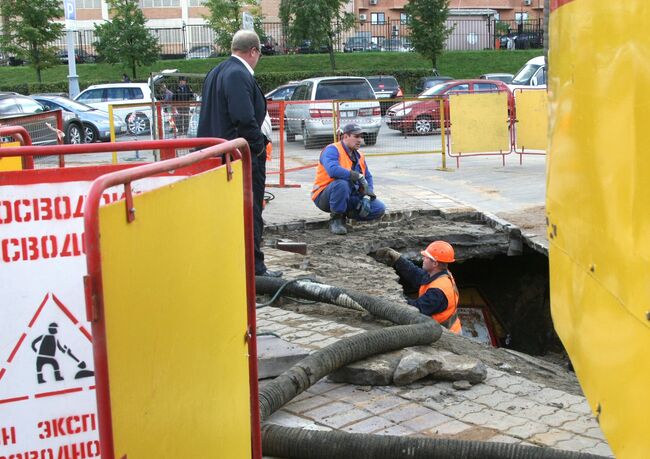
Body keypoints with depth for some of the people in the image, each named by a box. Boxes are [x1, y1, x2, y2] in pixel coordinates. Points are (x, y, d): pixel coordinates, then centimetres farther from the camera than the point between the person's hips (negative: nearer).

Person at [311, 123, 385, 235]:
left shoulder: (359, 156, 11)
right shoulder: (332, 150, -13)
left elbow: (368, 177, 12)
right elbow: (333, 170, -33)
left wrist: (366, 196, -7)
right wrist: (358, 176, -31)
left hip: (350, 198, 7)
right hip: (325, 198, -7)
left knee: (379, 209, -7)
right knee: (342, 184, -39)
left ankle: (343, 214, 8)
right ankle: (336, 219, -19)